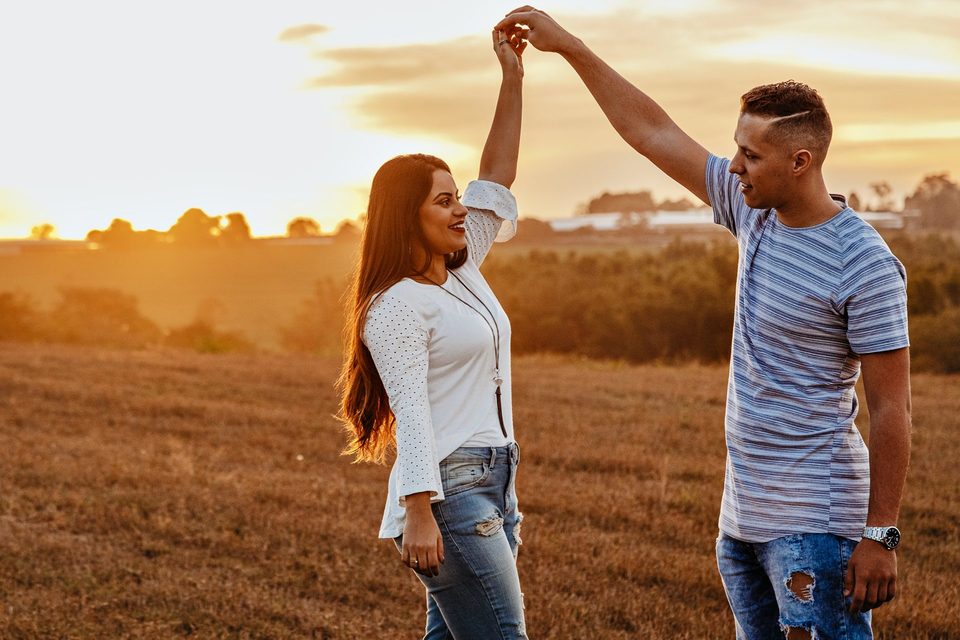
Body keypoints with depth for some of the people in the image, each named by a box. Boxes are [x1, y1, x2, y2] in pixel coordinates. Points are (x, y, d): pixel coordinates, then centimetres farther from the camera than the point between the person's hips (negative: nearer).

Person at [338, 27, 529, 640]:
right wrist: (418, 516, -24)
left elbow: (497, 180, 16)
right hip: (448, 491, -9)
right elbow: (411, 416, -18)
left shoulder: (463, 271, 14)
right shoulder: (397, 305, -10)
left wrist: (513, 77, 11)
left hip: (493, 480, 9)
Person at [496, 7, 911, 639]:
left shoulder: (865, 265, -16)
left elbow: (892, 410, -15)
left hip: (814, 522, -8)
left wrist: (880, 535, -17)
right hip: (741, 515, 8)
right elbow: (651, 131, 11)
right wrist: (567, 44, 11)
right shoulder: (754, 212, 5)